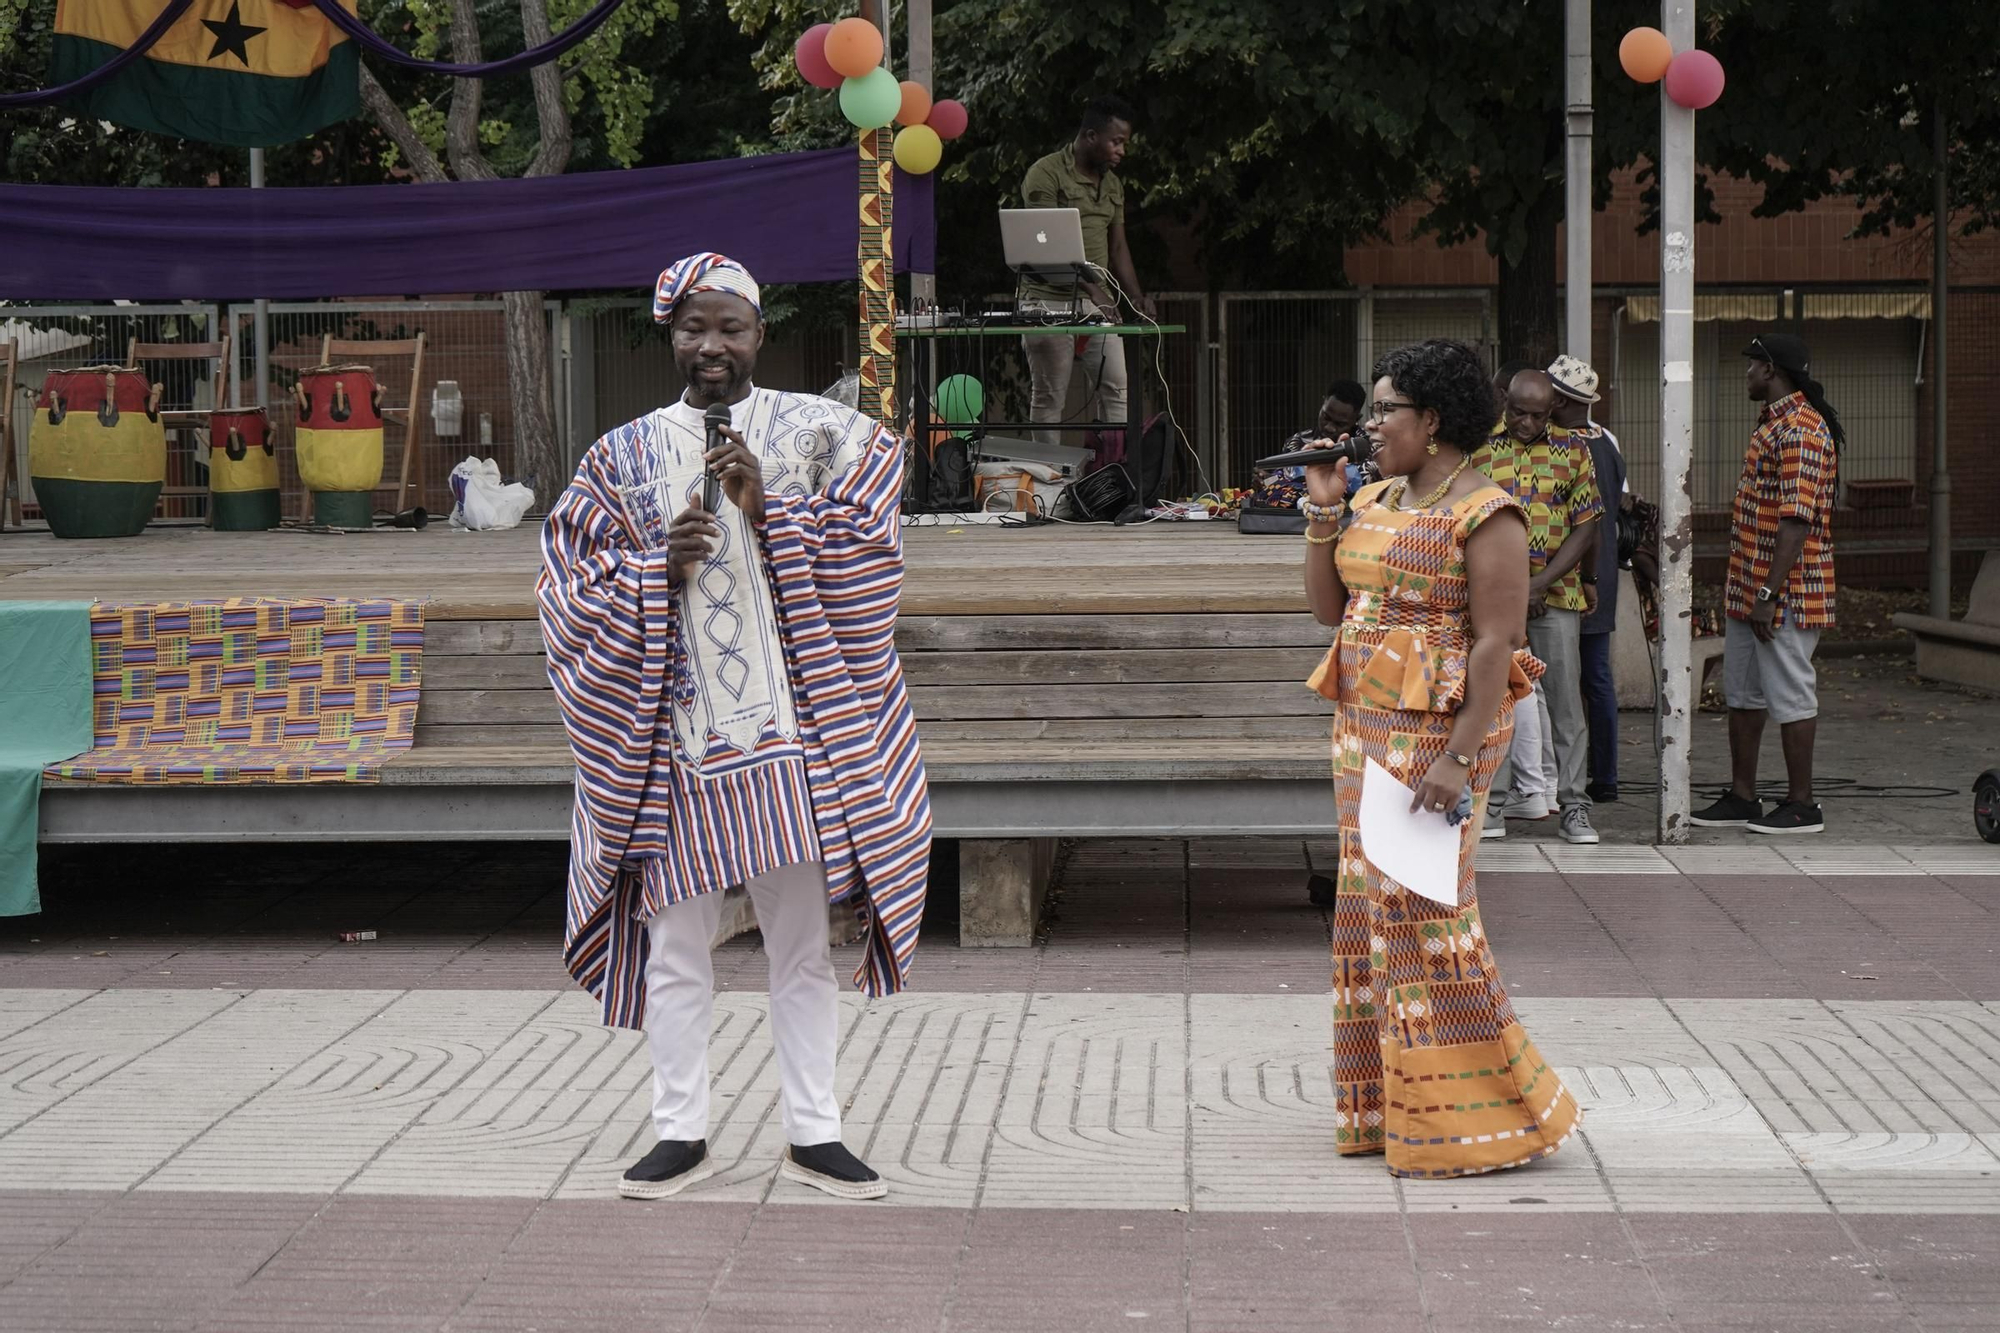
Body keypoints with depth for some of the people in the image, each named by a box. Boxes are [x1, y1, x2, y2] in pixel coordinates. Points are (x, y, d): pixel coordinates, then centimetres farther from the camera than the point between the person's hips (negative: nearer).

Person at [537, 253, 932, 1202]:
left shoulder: (820, 433, 6)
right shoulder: (624, 456, 8)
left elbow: (862, 556, -2)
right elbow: (577, 592, 7)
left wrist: (768, 510, -13)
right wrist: (662, 566, -10)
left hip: (791, 735, -1)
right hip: (671, 739, 1)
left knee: (802, 947, 6)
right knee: (674, 949, 4)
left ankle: (812, 1133, 15)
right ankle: (681, 1133, 16)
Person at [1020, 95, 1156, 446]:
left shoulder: (1112, 184, 17)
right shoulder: (1046, 174, -9)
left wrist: (1137, 297, 2)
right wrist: (1092, 288, -26)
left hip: (1096, 302, 7)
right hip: (1050, 301, -7)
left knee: (1116, 390, -2)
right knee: (1049, 398, -1)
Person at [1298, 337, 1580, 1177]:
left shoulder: (1485, 515, -13)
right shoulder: (1373, 502, 13)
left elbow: (1497, 645, -18)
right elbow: (1328, 608, 15)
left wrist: (1459, 757, -23)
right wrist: (1324, 512, 4)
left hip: (1439, 728, -9)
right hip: (1364, 722, 9)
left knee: (1424, 906, -8)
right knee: (1372, 903, 11)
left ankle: (1468, 1116, 0)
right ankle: (1385, 1104, 20)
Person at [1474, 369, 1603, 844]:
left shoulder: (1572, 453, 4)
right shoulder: (1478, 449, 4)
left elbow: (1585, 530, 1)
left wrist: (1539, 584, -9)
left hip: (1555, 593, 0)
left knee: (1565, 700, 0)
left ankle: (1574, 804, 5)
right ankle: (1494, 800, 10)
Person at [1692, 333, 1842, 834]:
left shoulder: (1800, 428, -17)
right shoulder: (1772, 423, 17)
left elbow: (1797, 518, -23)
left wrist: (1769, 595, -25)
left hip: (1784, 591, -11)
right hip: (1749, 588, 11)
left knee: (1791, 695, -3)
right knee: (1742, 693, 14)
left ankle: (1801, 805, 5)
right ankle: (1741, 797, 22)